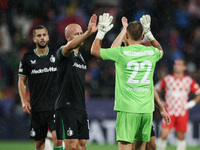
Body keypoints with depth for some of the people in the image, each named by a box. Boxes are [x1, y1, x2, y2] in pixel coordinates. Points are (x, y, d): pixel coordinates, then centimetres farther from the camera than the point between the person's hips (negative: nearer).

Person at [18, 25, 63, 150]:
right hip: (36, 106, 1)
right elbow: (22, 80, 8)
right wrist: (24, 100, -2)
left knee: (57, 138, -17)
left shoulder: (56, 55, 5)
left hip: (55, 105, -1)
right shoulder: (27, 58, 3)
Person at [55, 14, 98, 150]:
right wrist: (88, 33, -43)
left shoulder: (81, 56, 18)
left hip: (81, 108, 8)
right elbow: (69, 47, -31)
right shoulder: (63, 53, -8)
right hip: (66, 107, -8)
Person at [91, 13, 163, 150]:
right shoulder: (152, 53, 5)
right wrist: (149, 33, 35)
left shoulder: (121, 53, -6)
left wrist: (101, 31, 21)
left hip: (128, 109, -4)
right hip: (147, 109, 4)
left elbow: (94, 50, 10)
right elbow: (160, 50, 33)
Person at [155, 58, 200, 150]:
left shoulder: (189, 81, 3)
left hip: (182, 113, 1)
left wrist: (192, 103, -4)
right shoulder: (167, 79, 3)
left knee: (181, 136, 5)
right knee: (163, 135, -13)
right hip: (169, 112, -1)